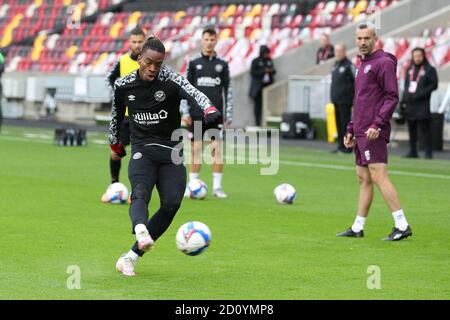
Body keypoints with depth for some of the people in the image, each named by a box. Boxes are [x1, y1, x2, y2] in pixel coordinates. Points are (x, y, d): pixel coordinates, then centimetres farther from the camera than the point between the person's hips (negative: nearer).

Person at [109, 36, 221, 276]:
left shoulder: (170, 80, -8)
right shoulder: (123, 85, 2)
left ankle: (131, 257, -9)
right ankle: (141, 232, -61)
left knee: (171, 204, -18)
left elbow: (193, 93, -29)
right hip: (142, 150, 0)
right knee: (140, 194, -29)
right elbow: (116, 114, 22)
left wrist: (209, 110, -51)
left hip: (171, 153, 0)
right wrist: (115, 143, 33)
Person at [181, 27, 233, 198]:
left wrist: (228, 115, 4)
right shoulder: (193, 62, 4)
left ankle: (217, 186, 2)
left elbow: (228, 90, 8)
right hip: (196, 114, 0)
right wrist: (185, 112, -2)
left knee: (217, 149, -4)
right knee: (196, 149, 1)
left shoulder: (222, 64, 6)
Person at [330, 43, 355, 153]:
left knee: (345, 123, -7)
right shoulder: (335, 65, 15)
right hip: (336, 99, 8)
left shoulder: (348, 65, -9)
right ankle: (341, 145, 15)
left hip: (345, 100, -8)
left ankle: (347, 146, -4)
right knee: (339, 123, 10)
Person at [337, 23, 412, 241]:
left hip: (373, 133, -9)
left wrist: (377, 124, -22)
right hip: (361, 133, 9)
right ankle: (357, 228, 15)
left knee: (378, 177, -14)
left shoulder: (383, 63, -8)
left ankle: (402, 226, -16)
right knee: (363, 179, 11)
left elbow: (392, 97, -15)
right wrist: (351, 130, 22)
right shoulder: (363, 66, 21)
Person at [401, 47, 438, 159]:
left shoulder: (430, 69, -1)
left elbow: (434, 85, -6)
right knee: (411, 129, 8)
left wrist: (420, 94, -14)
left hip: (422, 105, -6)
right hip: (409, 104, 6)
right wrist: (403, 100, 14)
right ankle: (413, 151, 14)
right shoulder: (410, 69, 17)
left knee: (425, 129, -8)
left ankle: (428, 152, -6)